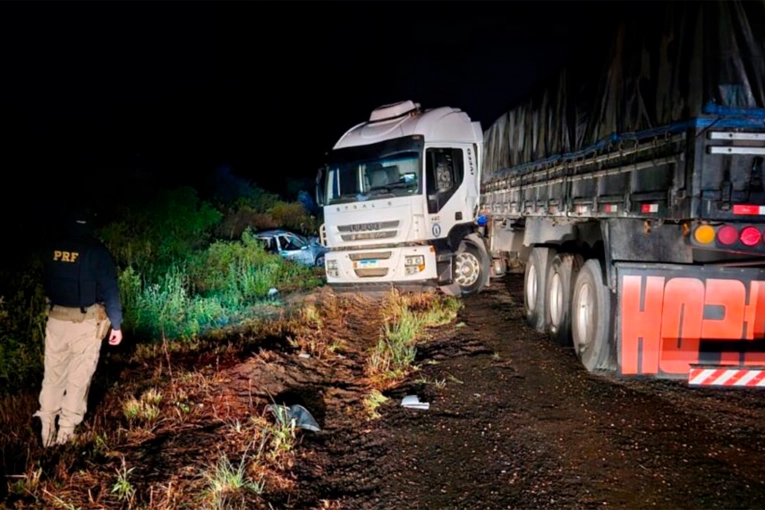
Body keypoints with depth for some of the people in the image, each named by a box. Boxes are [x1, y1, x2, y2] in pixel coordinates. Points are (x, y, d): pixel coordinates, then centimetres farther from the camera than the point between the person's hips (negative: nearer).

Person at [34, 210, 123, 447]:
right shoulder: (96, 251, -10)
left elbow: (47, 284, 12)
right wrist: (116, 325, -6)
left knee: (53, 374, 14)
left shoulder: (53, 250, 4)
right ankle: (66, 429, 11)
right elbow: (110, 290, -11)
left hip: (56, 318, 4)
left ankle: (47, 426, 14)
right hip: (86, 322, -4)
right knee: (79, 377, 6)